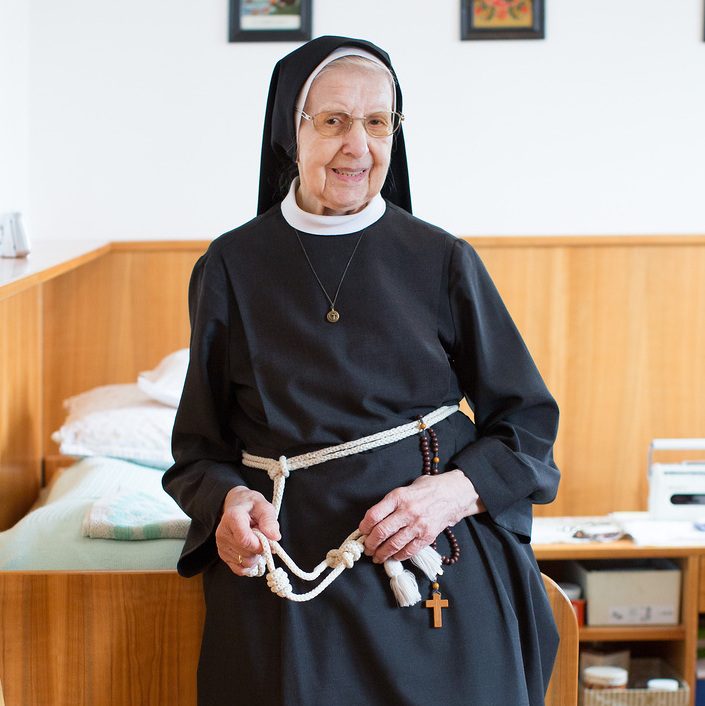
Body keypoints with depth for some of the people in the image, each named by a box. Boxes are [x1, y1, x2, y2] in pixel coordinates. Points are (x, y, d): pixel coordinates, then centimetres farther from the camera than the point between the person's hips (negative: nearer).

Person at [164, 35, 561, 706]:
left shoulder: (443, 261, 3)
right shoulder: (231, 270, 3)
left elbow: (528, 419, 5)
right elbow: (200, 443, 9)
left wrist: (453, 493, -14)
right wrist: (230, 501, -14)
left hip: (442, 562, 1)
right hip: (285, 566, 0)